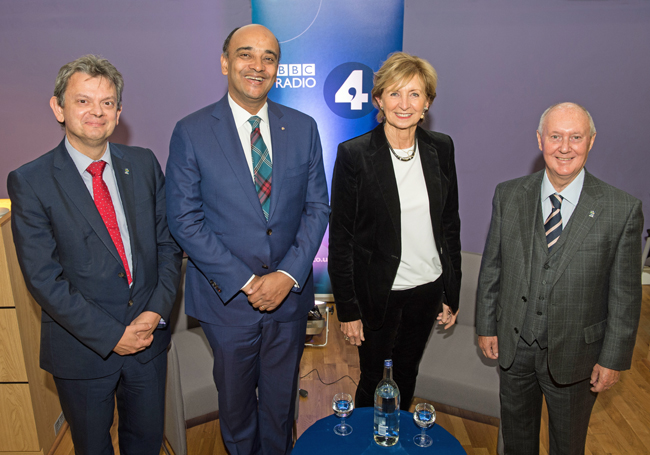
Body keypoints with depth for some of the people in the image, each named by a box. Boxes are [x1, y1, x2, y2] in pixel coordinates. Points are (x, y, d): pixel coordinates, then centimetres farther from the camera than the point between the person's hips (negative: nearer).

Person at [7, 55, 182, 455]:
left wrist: (157, 310, -11)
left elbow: (168, 242, 1)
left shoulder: (144, 164, -1)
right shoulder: (30, 182, -11)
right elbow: (43, 278, -14)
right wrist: (111, 335, -16)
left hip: (149, 336, 3)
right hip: (82, 349, -2)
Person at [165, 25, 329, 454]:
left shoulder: (303, 128, -1)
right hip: (228, 297, -1)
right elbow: (185, 220, -11)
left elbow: (317, 207, -1)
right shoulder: (191, 132, -9)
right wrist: (245, 281, -15)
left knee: (281, 398, 22)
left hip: (290, 292, 2)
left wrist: (288, 275, -13)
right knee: (235, 400, 21)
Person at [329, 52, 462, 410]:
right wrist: (347, 309, -9)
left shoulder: (441, 149, -1)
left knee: (407, 374, 22)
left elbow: (450, 223, 6)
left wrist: (452, 293, 8)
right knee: (374, 381, 14)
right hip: (377, 293, -4)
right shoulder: (354, 154, -14)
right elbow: (340, 237, -11)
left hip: (428, 288, 4)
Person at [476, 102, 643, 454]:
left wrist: (613, 359, -6)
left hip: (574, 352, -2)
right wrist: (486, 326, 2)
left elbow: (625, 293, -8)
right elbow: (491, 267, 0)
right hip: (514, 344, 2)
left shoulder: (622, 209, -13)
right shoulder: (508, 195, -6)